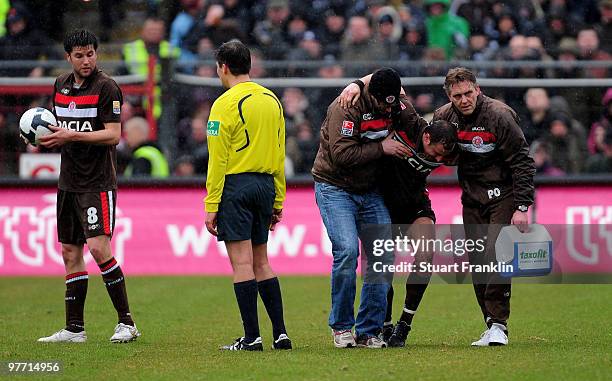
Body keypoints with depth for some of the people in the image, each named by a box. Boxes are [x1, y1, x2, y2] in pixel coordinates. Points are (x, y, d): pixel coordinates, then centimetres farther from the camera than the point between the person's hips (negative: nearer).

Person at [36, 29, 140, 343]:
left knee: (98, 247, -17)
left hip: (98, 181, -8)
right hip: (68, 181, 8)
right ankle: (74, 329, 13)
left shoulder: (106, 87, -9)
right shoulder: (61, 85, 12)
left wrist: (73, 136, -21)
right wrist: (49, 136, 2)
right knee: (70, 252, 8)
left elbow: (113, 135, -15)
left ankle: (126, 322, -9)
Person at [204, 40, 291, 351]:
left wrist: (211, 205, -9)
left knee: (242, 263, -5)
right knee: (261, 263, 13)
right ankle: (280, 334, 9)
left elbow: (218, 160, -12)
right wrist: (278, 200, 19)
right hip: (265, 184, 7)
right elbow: (279, 154, 15)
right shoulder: (272, 100, 11)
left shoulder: (226, 104, -10)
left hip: (235, 186, -7)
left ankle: (252, 337, -5)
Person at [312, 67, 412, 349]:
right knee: (347, 251, -22)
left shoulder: (392, 107, 1)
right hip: (335, 188, -6)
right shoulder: (346, 108, -20)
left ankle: (369, 331, 4)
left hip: (370, 192, 6)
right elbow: (341, 155, -27)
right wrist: (381, 148, -24)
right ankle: (341, 327, -7)